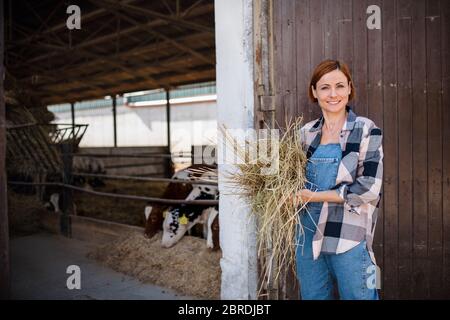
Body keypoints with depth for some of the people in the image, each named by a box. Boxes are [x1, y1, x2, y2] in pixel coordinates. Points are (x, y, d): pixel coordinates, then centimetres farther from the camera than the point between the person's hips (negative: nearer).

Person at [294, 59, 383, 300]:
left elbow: (369, 188, -13)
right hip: (308, 235, 5)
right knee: (312, 296, 16)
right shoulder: (307, 132, 7)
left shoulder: (366, 130, -5)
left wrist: (315, 196, -13)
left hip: (349, 239, -4)